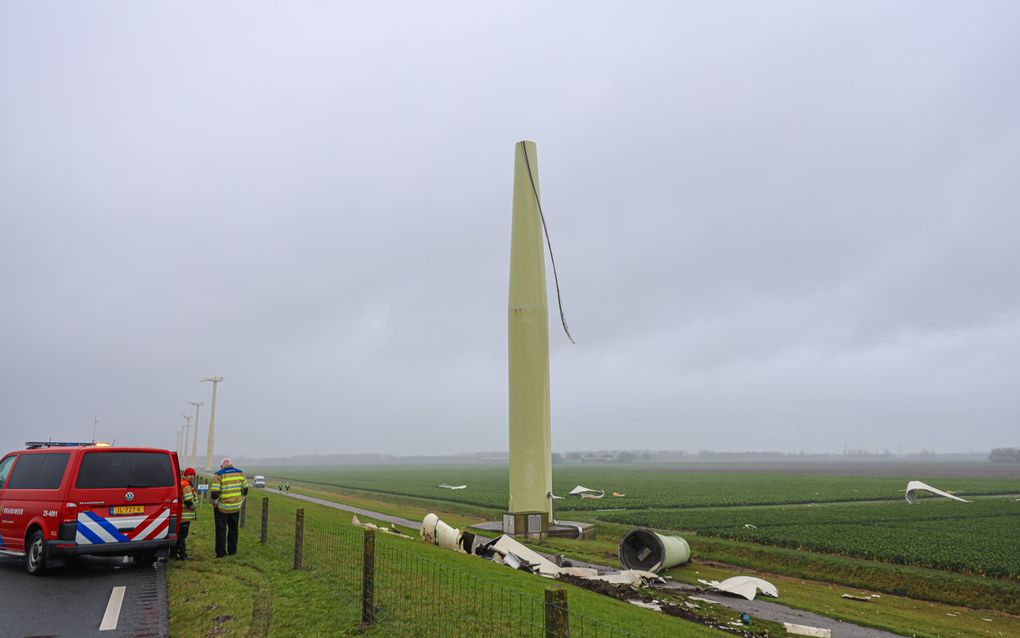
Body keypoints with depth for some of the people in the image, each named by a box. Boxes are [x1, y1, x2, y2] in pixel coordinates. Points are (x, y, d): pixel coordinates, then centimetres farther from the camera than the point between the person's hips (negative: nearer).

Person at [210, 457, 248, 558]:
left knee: (221, 530, 6)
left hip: (222, 508, -4)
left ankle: (221, 552, 8)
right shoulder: (240, 473, 2)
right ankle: (232, 550, 21)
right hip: (236, 507, 4)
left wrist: (215, 503, -1)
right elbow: (245, 489, 7)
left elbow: (214, 493, -17)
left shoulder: (219, 475, -12)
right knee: (233, 529, 16)